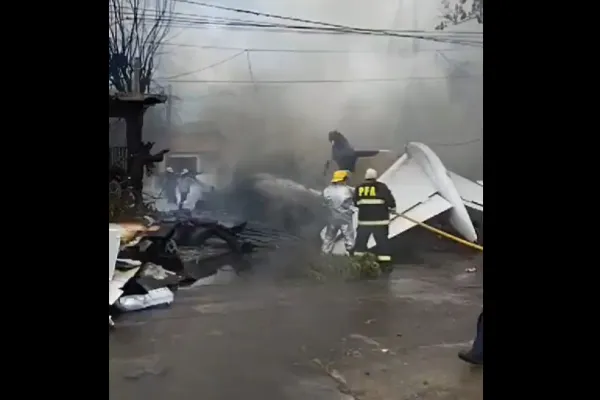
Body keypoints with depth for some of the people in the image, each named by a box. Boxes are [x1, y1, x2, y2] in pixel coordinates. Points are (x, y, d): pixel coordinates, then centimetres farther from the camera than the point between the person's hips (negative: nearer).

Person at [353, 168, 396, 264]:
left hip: (364, 219, 3)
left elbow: (356, 203, 12)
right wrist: (392, 208, 11)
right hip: (379, 219, -3)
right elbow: (390, 199, -9)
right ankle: (384, 260, -1)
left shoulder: (359, 188, 3)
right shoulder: (381, 187, -7)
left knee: (361, 239, 12)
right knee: (382, 240, 1)